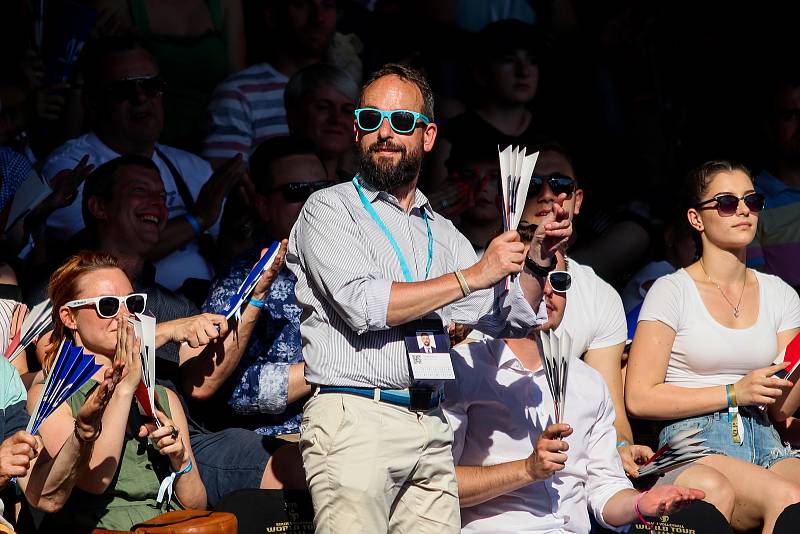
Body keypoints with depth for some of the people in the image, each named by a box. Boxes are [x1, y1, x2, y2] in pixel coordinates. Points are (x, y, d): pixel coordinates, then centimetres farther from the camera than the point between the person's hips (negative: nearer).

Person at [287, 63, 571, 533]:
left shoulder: (443, 234, 19)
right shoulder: (330, 209, 2)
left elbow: (507, 319, 20)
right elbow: (364, 306, -13)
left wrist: (536, 262, 1)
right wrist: (472, 276, -9)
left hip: (431, 430, 5)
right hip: (355, 419, -5)